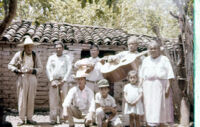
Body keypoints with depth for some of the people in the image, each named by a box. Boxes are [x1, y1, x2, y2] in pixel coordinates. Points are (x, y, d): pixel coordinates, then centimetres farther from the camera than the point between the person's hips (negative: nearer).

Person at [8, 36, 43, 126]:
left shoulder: (35, 55, 7)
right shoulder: (18, 55, 2)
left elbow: (40, 68, 7)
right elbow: (10, 65, 5)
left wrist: (32, 71, -11)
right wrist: (17, 70, -11)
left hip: (32, 78, 2)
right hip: (22, 78, -2)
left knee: (31, 99, 3)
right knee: (22, 99, -3)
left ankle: (29, 118, 12)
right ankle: (22, 119, 5)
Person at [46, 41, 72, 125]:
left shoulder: (67, 57, 12)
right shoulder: (51, 58, 15)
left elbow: (69, 70, 3)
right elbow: (48, 69, 7)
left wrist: (63, 81, -7)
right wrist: (51, 80, -5)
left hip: (64, 81, -1)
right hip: (54, 81, 1)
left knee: (64, 100, -6)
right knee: (53, 100, -6)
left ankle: (63, 118, -3)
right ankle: (53, 119, -6)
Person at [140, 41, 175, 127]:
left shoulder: (164, 59, 3)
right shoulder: (145, 60, 13)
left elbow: (170, 75, -3)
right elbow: (142, 76, 12)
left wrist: (168, 87, -12)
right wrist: (142, 88, 4)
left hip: (161, 86, -2)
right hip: (148, 87, 3)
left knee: (161, 108, -1)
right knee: (150, 109, -2)